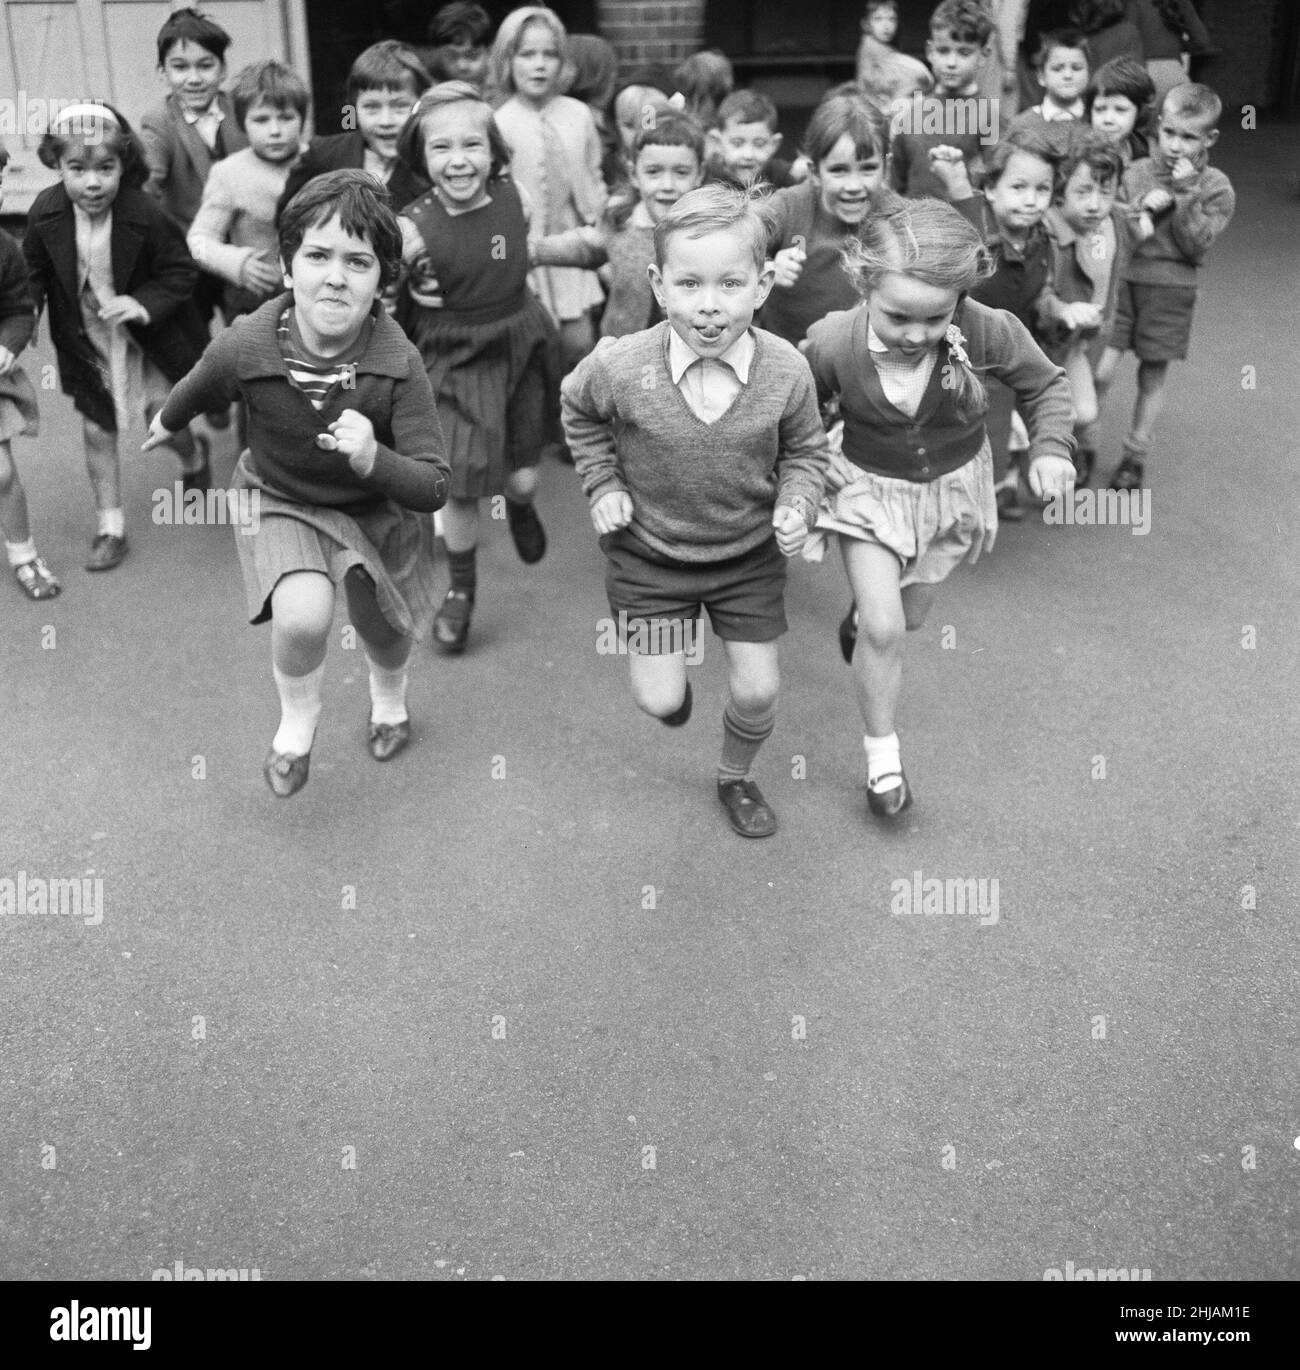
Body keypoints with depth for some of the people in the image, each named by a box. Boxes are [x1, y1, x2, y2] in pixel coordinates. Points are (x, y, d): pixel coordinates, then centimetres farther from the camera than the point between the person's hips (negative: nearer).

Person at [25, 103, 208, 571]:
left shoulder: (145, 216, -26)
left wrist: (143, 304, -27)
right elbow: (34, 269, 1)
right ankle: (110, 528, 21)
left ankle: (193, 456, 45)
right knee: (97, 432, 7)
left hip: (145, 339, -2)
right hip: (86, 342, 3)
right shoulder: (45, 214, -16)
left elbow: (180, 272, -14)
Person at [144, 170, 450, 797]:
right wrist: (166, 424, 20)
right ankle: (297, 721, 10)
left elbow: (433, 488, -27)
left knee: (383, 631, 16)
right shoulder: (244, 347, -27)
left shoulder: (399, 364, -31)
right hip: (281, 502, 0)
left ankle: (389, 693, 57)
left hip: (379, 506, 1)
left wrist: (373, 459, -46)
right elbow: (195, 390, -1)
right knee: (303, 616, -25)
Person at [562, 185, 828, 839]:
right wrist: (603, 485, -5)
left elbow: (805, 450, -1)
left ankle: (735, 778, 39)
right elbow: (579, 412, 2)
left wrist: (795, 503, -19)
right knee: (658, 701, 4)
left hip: (749, 553, 1)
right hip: (649, 550, -1)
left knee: (758, 691, 7)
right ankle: (670, 676, 44)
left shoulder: (786, 371, -20)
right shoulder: (620, 367, -23)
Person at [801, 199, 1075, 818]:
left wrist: (1051, 448, -20)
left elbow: (1046, 383, -8)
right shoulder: (832, 343, -29)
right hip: (867, 488, -2)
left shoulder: (987, 332, -28)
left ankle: (862, 614, 62)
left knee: (908, 617, 22)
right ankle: (881, 753, 13)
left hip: (952, 487, 2)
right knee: (884, 631, -11)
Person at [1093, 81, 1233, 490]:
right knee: (1100, 370, -8)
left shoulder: (1216, 188, -2)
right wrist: (1142, 207, -15)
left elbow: (1197, 245, -10)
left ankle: (1135, 455, 25)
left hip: (1171, 291, 0)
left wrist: (1187, 194, -17)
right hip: (1121, 280, 0)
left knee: (1153, 376, 10)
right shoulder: (1135, 172, 2)